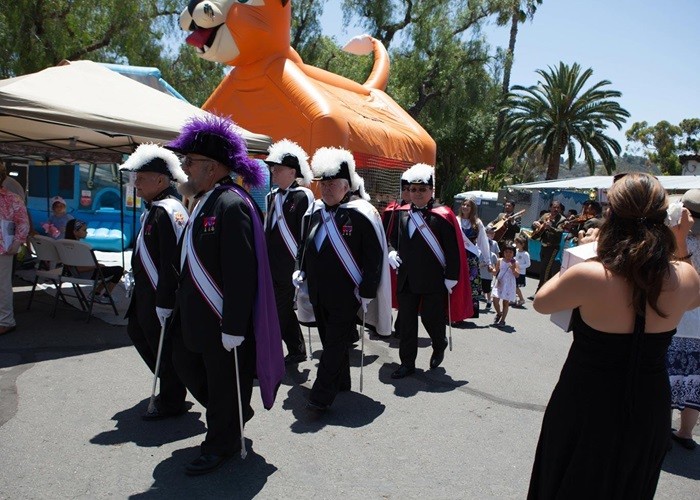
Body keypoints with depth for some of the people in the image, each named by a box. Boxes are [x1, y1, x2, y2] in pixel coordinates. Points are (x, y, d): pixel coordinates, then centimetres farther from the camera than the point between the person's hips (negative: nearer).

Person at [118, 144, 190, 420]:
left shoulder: (169, 210, -23)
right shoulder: (153, 209, 10)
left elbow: (173, 261, -27)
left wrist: (165, 303, -26)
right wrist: (135, 280, 23)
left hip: (161, 294, -11)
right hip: (145, 292, 11)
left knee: (163, 345, 3)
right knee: (137, 332, 23)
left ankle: (171, 402, 23)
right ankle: (170, 383, 38)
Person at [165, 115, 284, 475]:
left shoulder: (232, 205, -22)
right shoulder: (205, 201, 9)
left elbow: (241, 274, -25)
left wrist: (233, 327, -24)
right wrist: (180, 304, 19)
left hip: (222, 320, -10)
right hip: (193, 313, 10)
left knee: (224, 382, 8)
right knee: (186, 365, 22)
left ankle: (221, 444, 30)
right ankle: (235, 414, 42)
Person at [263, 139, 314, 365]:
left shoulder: (302, 196, -11)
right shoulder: (271, 196, 12)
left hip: (289, 267, -8)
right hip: (272, 265, 8)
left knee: (277, 313, -3)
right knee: (285, 310, 17)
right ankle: (297, 350, 32)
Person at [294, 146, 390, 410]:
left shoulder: (361, 215, -13)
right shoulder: (313, 212, 6)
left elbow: (375, 257, -13)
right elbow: (305, 246, 20)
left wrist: (366, 292, -14)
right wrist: (301, 271, 8)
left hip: (346, 295, -7)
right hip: (318, 292, 7)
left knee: (335, 343, -1)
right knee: (330, 339, 18)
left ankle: (321, 396, 5)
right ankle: (341, 383, 36)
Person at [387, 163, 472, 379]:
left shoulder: (442, 215, -9)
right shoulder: (402, 214, 7)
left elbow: (453, 250, -10)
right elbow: (392, 238, 19)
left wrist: (451, 277, -12)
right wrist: (392, 252, -3)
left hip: (434, 280, -5)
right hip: (407, 279, 5)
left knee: (432, 318, 4)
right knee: (406, 321, 8)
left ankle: (440, 346, 37)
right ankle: (407, 363, 20)